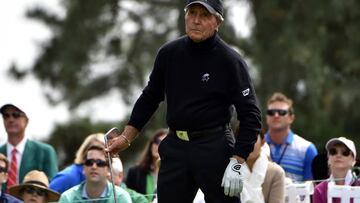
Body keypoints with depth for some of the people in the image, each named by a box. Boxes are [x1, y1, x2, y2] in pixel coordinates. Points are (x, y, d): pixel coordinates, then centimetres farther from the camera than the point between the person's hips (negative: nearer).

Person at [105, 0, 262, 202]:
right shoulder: (169, 53, 5)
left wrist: (237, 163, -16)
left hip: (215, 149, -5)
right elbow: (149, 98, 20)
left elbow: (251, 115, -9)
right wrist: (126, 138, 16)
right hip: (175, 148, 5)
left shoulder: (230, 60, -8)